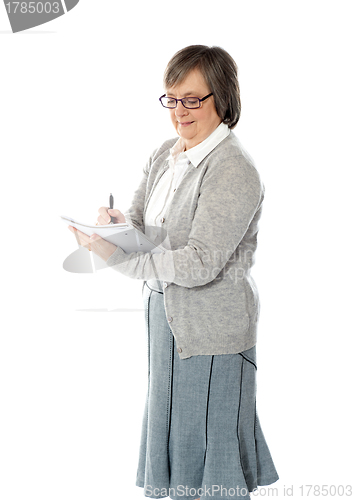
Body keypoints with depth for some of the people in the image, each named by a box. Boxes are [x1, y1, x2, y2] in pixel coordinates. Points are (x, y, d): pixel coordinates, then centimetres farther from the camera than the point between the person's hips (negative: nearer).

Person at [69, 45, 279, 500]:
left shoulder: (234, 171, -21)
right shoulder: (165, 155, 6)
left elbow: (199, 264, -26)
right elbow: (141, 221, 8)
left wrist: (116, 256, -29)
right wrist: (118, 222, -17)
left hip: (210, 325, -8)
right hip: (165, 310, 8)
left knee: (209, 436, 6)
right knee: (172, 424, 20)